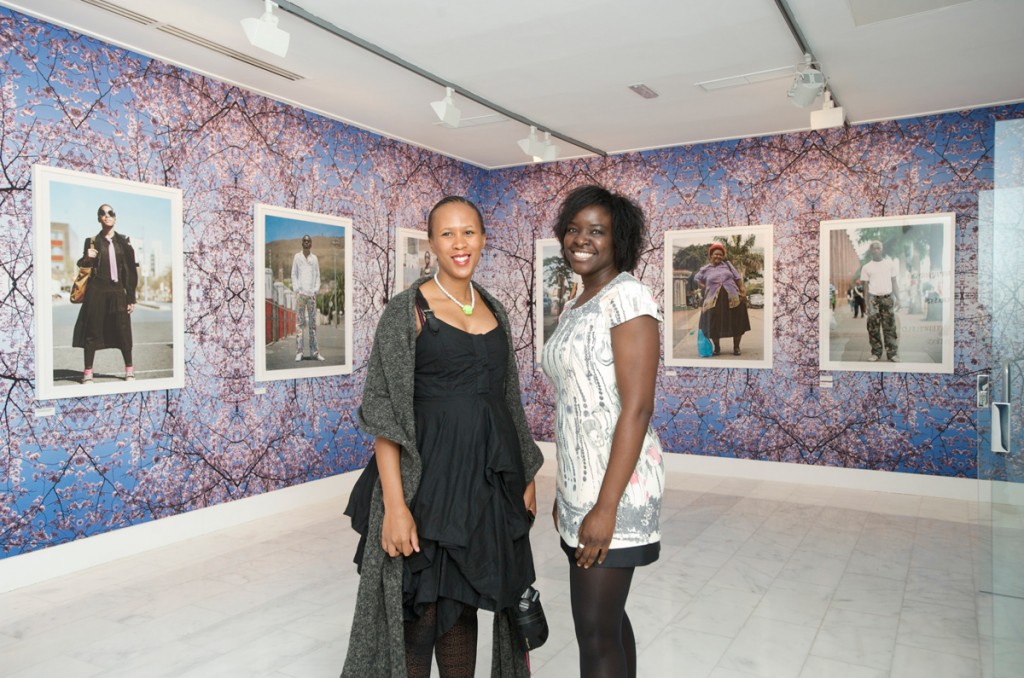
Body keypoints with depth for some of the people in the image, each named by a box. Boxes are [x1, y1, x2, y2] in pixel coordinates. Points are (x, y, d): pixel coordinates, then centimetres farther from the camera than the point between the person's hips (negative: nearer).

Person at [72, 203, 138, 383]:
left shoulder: (123, 242, 7)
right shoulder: (92, 241, 6)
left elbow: (131, 271, 7)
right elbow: (82, 265, 13)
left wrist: (131, 297, 3)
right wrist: (86, 258, -12)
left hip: (118, 291, 0)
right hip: (96, 291, 0)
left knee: (123, 331, 0)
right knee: (92, 331, 0)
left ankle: (129, 370, 12)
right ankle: (88, 372, 7)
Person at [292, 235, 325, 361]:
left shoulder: (314, 258, 13)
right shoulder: (297, 256, 7)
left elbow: (317, 275, 12)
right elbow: (293, 274, 5)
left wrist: (316, 290, 0)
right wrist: (296, 289, -6)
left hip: (312, 294, 2)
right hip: (300, 293, -2)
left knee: (313, 323, 3)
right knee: (299, 322, -4)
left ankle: (314, 351, 4)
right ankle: (298, 352, -5)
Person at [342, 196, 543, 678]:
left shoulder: (494, 311, 10)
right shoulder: (407, 309, -7)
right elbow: (383, 411, -12)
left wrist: (527, 475, 12)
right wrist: (394, 504, -19)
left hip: (489, 476, 5)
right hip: (428, 474, -5)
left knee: (463, 604, 17)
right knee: (421, 611, 6)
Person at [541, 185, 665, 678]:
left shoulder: (628, 296, -13)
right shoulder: (575, 307, 13)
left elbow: (637, 408, -20)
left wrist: (606, 506, -22)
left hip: (616, 485, -8)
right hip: (579, 482, 8)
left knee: (595, 631, -1)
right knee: (606, 616, 18)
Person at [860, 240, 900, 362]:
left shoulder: (890, 264, 7)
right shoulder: (866, 267, 6)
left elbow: (894, 282, 9)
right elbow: (866, 286, 6)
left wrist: (897, 298, 0)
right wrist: (867, 303, 0)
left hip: (887, 297, 0)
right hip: (873, 298, 0)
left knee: (890, 327, -1)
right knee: (873, 328, 0)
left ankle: (892, 353, 2)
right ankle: (876, 353, 7)